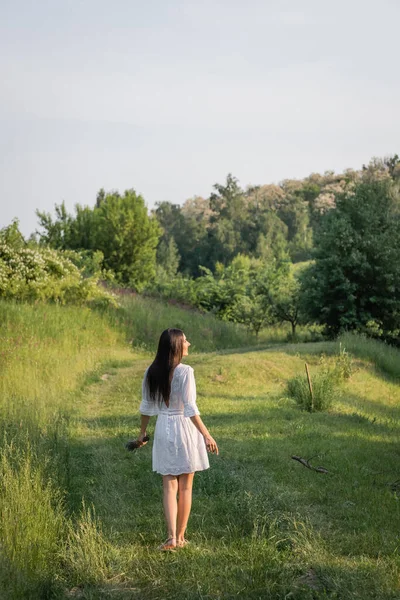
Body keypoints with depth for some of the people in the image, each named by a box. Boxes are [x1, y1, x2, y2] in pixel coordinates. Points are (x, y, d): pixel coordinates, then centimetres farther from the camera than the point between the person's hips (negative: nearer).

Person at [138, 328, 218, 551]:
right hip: (184, 429, -4)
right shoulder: (185, 371, -15)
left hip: (163, 429, 4)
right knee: (185, 487, 9)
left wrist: (143, 432, 23)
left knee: (169, 486, 6)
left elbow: (146, 406, 10)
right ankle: (181, 537, 16)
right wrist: (206, 435, -17)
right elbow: (190, 409, -18)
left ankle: (172, 538, -4)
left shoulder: (151, 373, 2)